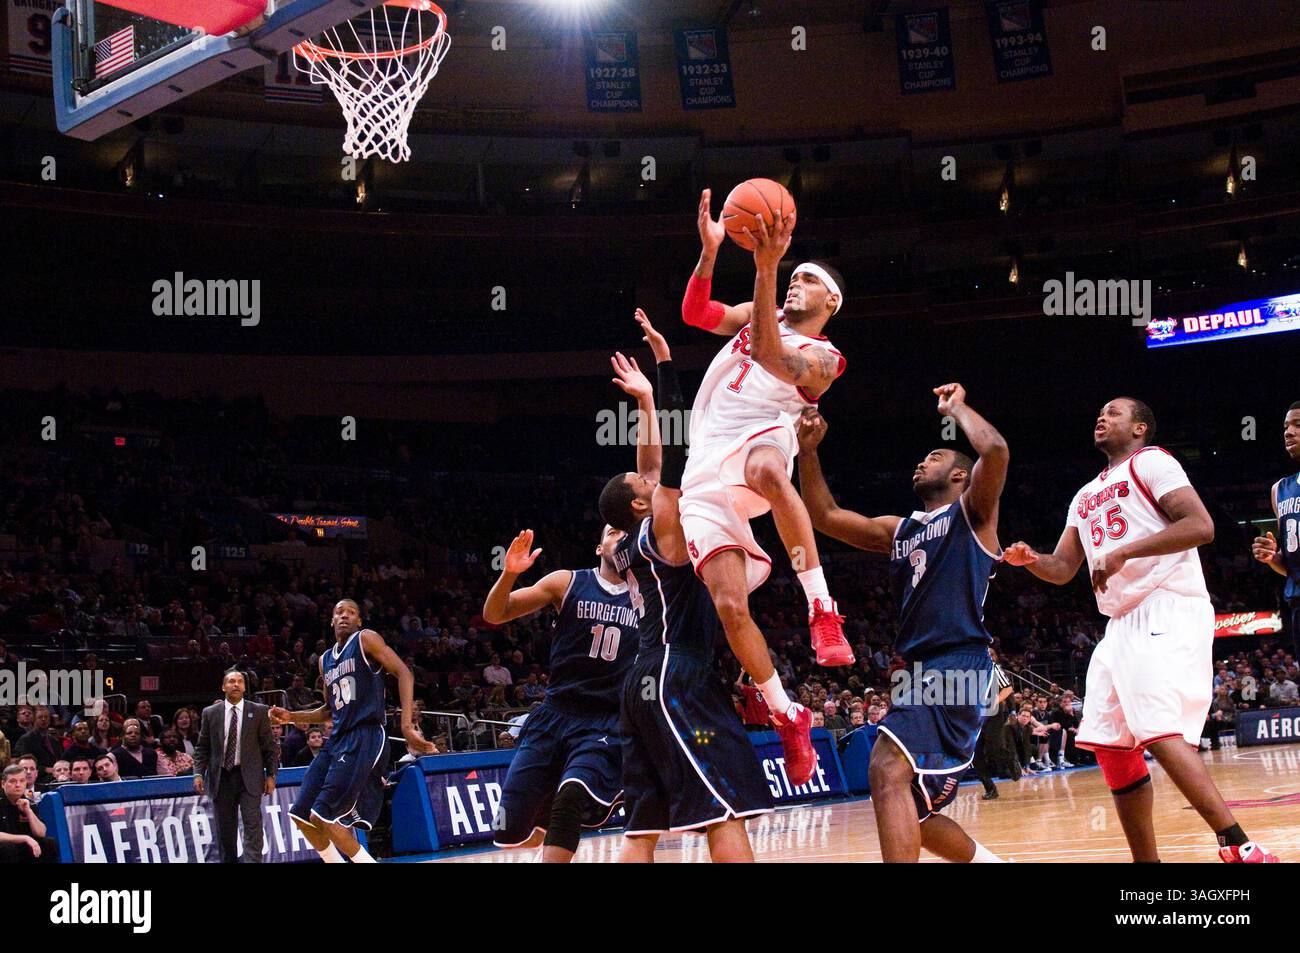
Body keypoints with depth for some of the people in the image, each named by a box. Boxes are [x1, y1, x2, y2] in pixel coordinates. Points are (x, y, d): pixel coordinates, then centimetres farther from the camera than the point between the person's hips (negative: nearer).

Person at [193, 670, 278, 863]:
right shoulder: (210, 713, 7)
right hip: (221, 778, 2)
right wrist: (198, 773, -3)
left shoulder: (259, 711, 4)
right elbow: (202, 748, 9)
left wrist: (271, 775, -1)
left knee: (252, 824, -11)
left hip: (249, 776, -2)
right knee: (225, 829, 6)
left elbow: (269, 746, 5)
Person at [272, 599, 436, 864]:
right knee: (301, 815, 6)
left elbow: (404, 674, -12)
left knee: (323, 816, -17)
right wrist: (292, 717, 15)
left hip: (365, 738, -9)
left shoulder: (366, 639, -2)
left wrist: (407, 726, -23)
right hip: (338, 739, 9)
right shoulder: (325, 660, 20)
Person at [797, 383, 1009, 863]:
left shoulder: (972, 513, 5)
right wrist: (807, 451, 10)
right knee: (914, 810, 13)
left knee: (889, 768, -27)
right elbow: (825, 516, 20)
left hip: (958, 666, -9)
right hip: (921, 670, 9)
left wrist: (956, 408, 2)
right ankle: (987, 861, 31)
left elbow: (996, 451, -14)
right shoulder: (898, 531, 24)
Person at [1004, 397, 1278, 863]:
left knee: (1159, 732, -23)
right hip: (1122, 623, 9)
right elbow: (1062, 569, 23)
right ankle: (1147, 862, 10)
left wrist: (1124, 552, -20)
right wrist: (1030, 559, 1)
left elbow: (1201, 526, -15)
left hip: (1168, 611, -9)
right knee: (1111, 745, 4)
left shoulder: (1149, 462, -2)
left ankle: (1241, 848, -23)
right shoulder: (1086, 497, 23)